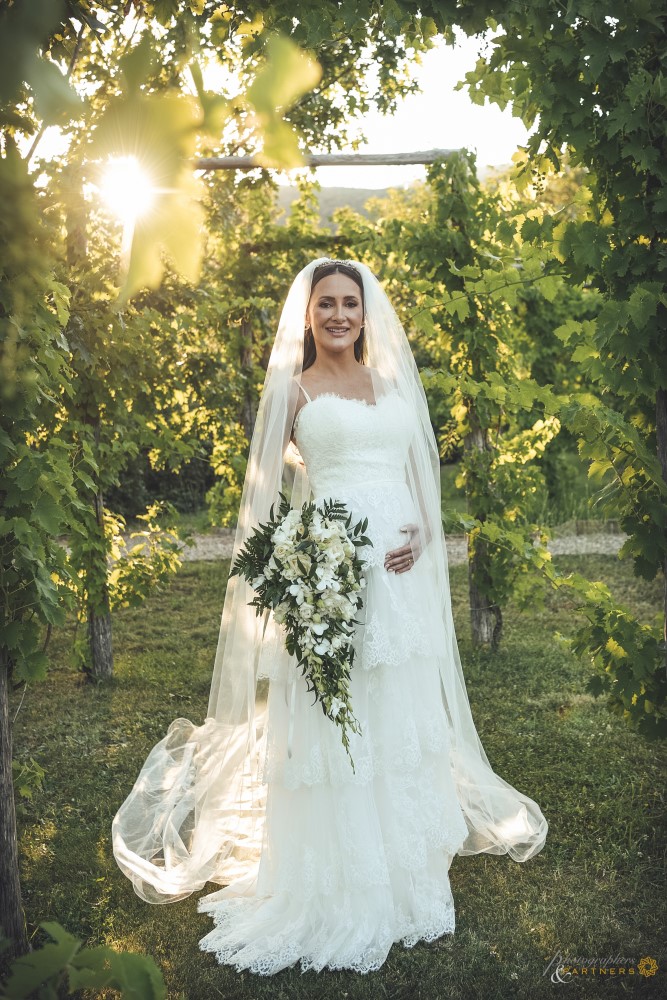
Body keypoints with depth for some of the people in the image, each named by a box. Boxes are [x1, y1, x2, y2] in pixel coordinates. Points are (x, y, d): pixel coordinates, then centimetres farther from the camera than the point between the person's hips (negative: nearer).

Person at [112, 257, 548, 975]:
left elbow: (423, 469, 15)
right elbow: (265, 486, 4)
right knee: (325, 720, 0)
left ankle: (405, 870, 29)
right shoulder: (292, 387, 5)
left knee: (401, 714, 11)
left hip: (400, 570, 4)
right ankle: (334, 883, 16)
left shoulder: (395, 381, 15)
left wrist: (423, 534, -3)